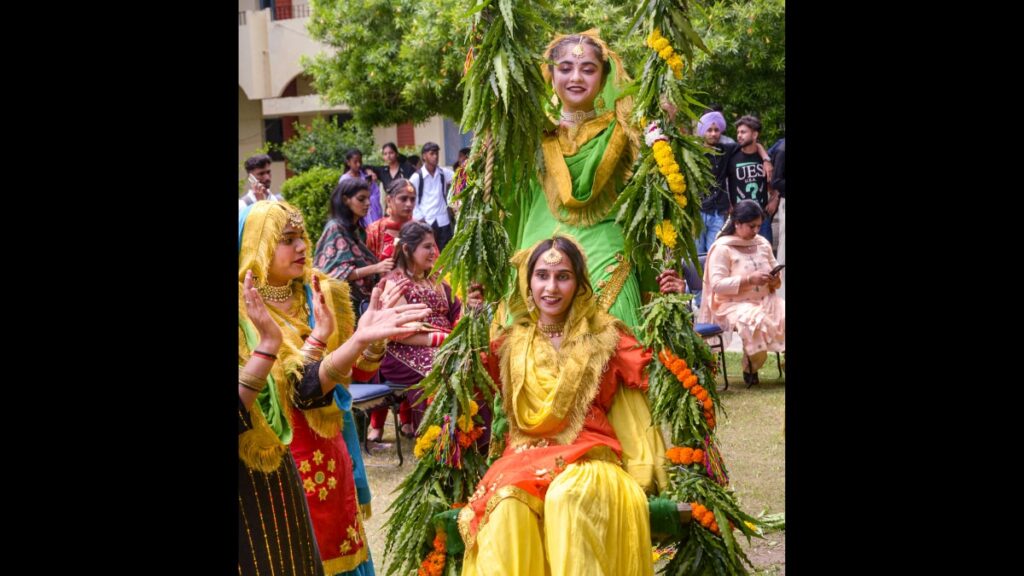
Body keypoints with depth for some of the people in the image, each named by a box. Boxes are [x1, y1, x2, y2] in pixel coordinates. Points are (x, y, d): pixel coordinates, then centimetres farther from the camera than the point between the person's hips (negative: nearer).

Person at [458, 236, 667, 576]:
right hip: (524, 456, 1)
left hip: (588, 456, -1)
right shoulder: (510, 342, 14)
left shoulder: (605, 337, 9)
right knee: (506, 504, -32)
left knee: (568, 497, -36)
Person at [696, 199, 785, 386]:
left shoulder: (762, 243, 14)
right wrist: (749, 280, -23)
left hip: (765, 300, 6)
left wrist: (775, 280, -4)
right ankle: (750, 369, -12)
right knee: (756, 322, -37)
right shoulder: (722, 247, -6)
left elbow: (775, 272, 22)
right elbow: (717, 284, -15)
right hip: (734, 304, -6)